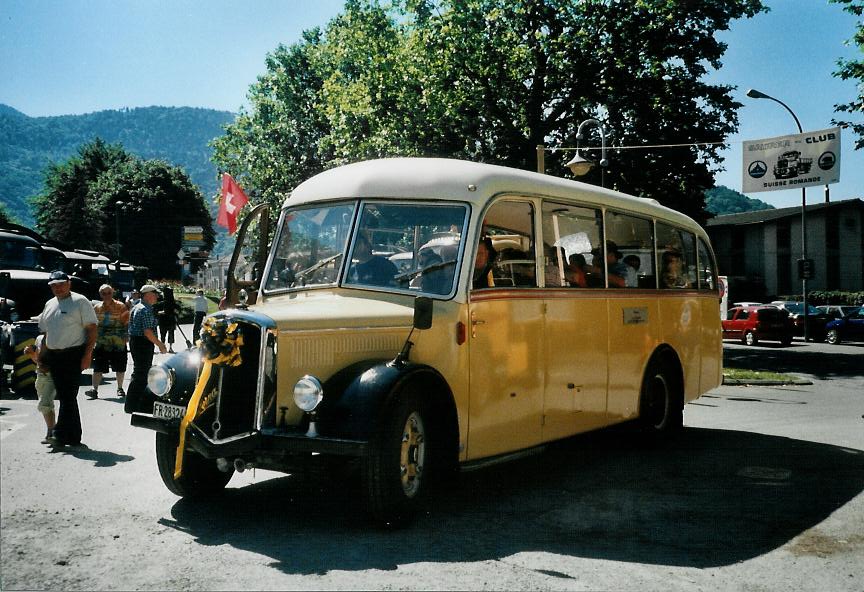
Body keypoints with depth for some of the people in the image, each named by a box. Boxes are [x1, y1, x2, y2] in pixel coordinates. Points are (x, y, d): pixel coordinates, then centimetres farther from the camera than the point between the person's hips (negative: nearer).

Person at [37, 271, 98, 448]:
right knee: (65, 397, 9)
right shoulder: (49, 305, 17)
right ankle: (73, 437, 15)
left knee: (68, 396, -10)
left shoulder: (80, 302, -4)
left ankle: (60, 435, -11)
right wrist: (43, 357, 17)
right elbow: (46, 332, 23)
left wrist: (87, 354, -17)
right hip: (54, 357, 7)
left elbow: (92, 328, -9)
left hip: (74, 355, -7)